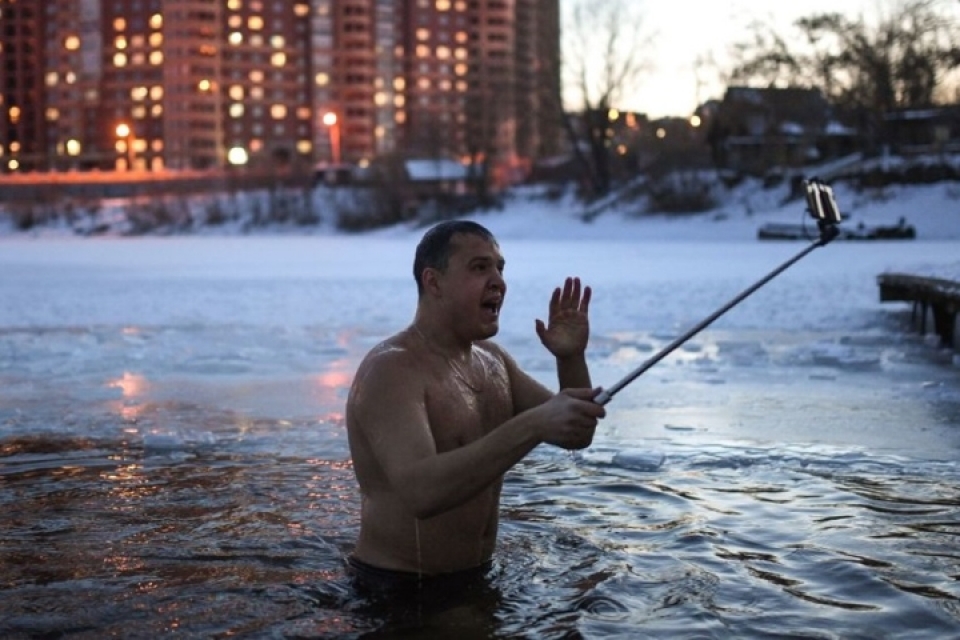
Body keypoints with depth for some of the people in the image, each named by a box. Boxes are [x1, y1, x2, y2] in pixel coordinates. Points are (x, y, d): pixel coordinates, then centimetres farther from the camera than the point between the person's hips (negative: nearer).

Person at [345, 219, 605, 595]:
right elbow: (419, 492, -37)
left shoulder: (491, 358, 7)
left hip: (475, 578, 8)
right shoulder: (391, 370, -20)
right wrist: (532, 425, -45)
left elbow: (576, 435, 9)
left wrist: (571, 360, -10)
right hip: (399, 590, -8)